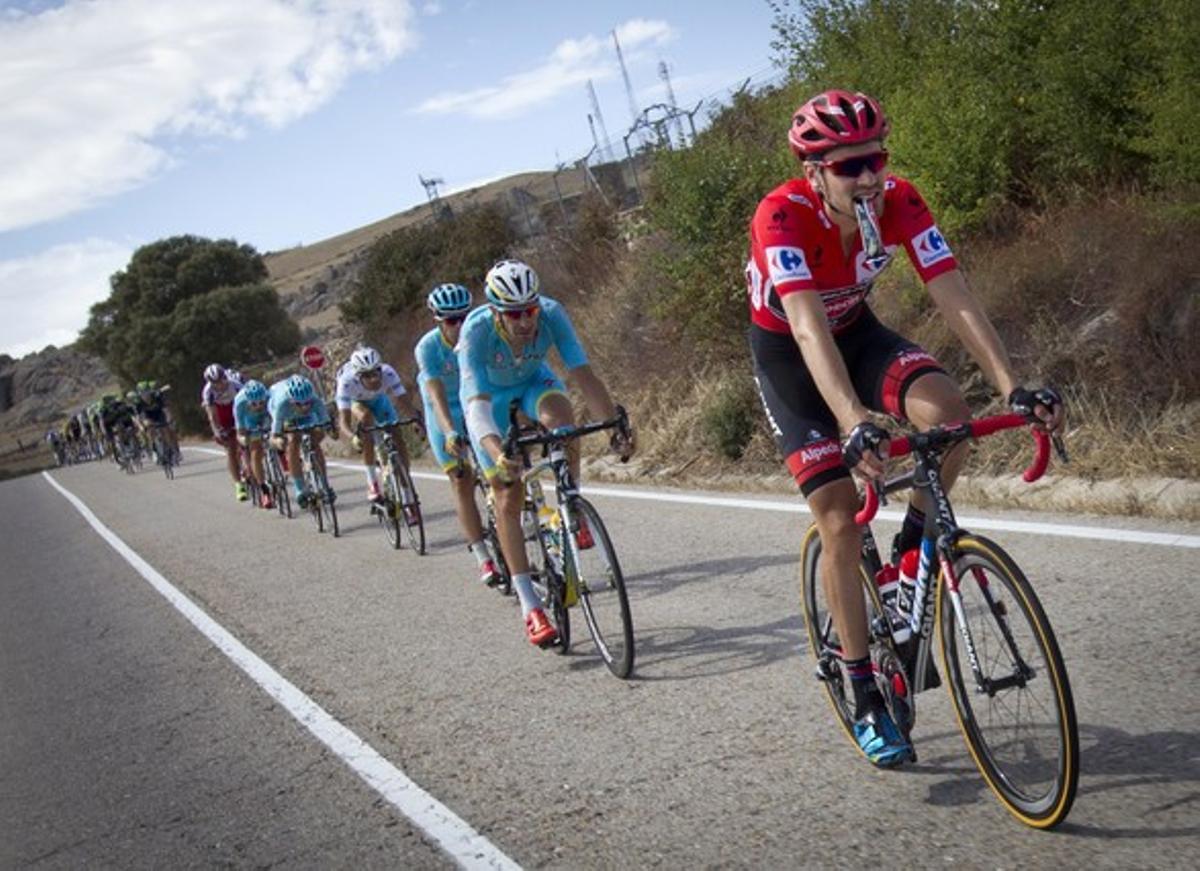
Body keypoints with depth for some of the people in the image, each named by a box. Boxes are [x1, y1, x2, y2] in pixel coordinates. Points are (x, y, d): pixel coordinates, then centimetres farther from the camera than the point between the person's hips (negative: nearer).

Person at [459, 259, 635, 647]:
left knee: (560, 412, -36)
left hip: (533, 382, 2)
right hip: (490, 394, -2)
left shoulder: (551, 314, -31)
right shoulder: (476, 331, -37)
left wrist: (615, 427, -46)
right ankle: (529, 607, -3)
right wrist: (497, 453, -63)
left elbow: (583, 375, -34)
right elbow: (476, 402, -45)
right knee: (509, 500, -9)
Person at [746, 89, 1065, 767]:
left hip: (857, 332, 4)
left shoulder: (901, 202, -21)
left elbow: (956, 299, -26)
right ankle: (867, 699, 3)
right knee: (841, 523, -10)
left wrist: (1014, 387, -38)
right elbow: (808, 328, -45)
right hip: (787, 355, -3)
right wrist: (854, 423, -59)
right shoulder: (783, 216, -33)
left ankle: (914, 545, 0)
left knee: (947, 412, -28)